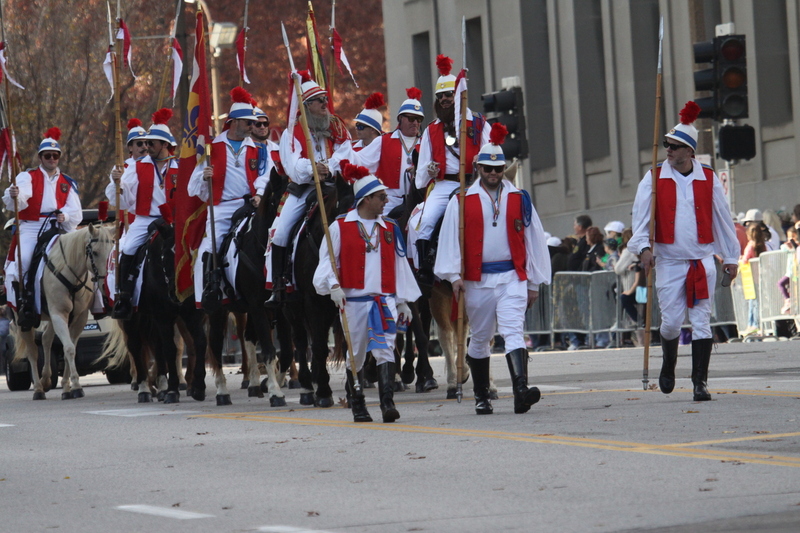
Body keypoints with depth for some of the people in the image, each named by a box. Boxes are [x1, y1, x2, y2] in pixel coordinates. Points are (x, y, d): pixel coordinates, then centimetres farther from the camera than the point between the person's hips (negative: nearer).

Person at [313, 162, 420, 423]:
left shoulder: (390, 228, 12)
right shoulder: (340, 227, 1)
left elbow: (400, 265, 16)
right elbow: (327, 259, 0)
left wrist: (403, 301, 15)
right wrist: (333, 285, -18)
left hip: (385, 300, 2)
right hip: (353, 300, -2)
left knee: (384, 350, -14)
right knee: (356, 354, 7)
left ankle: (387, 402, -21)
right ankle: (358, 407, 19)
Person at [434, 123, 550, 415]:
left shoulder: (519, 199, 7)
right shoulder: (462, 201, 4)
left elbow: (533, 239, 11)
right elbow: (450, 238, 1)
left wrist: (534, 283, 10)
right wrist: (454, 275, -9)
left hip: (512, 278, -1)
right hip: (478, 280, 1)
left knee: (513, 331, -17)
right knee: (479, 338, 11)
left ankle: (521, 391, -30)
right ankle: (481, 396, 23)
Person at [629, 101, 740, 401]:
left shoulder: (708, 179, 3)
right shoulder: (654, 178, 1)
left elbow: (722, 219, 9)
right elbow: (641, 215, -3)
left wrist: (730, 257, 11)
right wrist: (643, 246, -19)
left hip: (703, 261, 0)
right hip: (669, 261, 0)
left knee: (701, 323, -4)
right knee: (671, 322, 0)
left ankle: (700, 382, -1)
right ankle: (668, 366, 29)